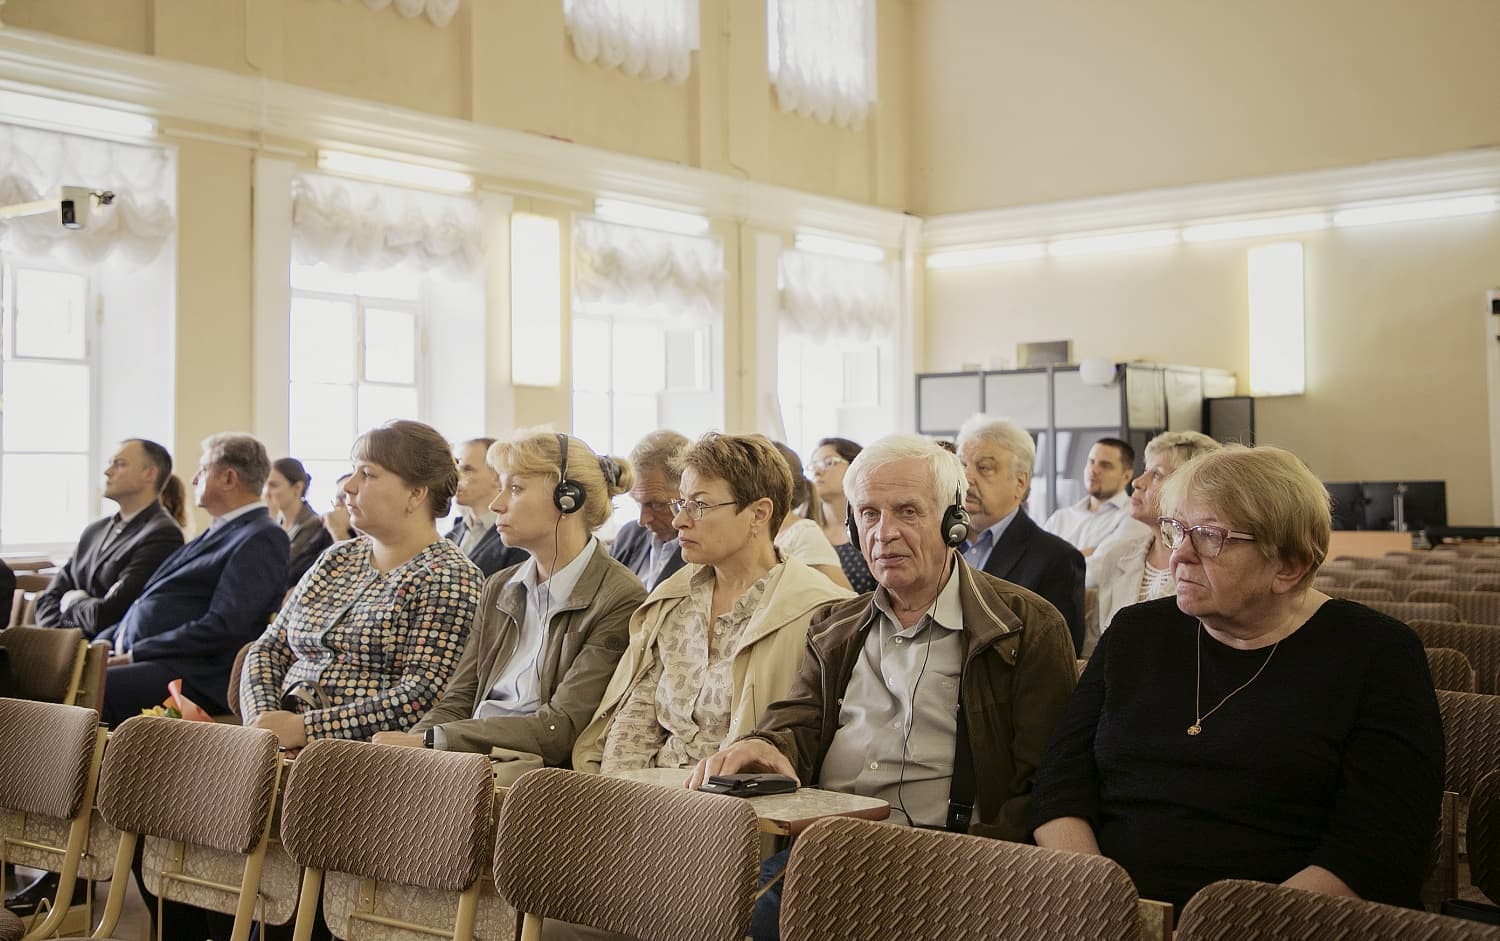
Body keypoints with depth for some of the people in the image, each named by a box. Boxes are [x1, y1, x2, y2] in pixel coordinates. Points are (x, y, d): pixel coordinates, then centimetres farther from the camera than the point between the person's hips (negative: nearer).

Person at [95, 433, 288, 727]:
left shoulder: (263, 539, -6)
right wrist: (105, 641, 9)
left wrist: (134, 655, -15)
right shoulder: (219, 532, 25)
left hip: (188, 675, -9)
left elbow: (222, 628, -16)